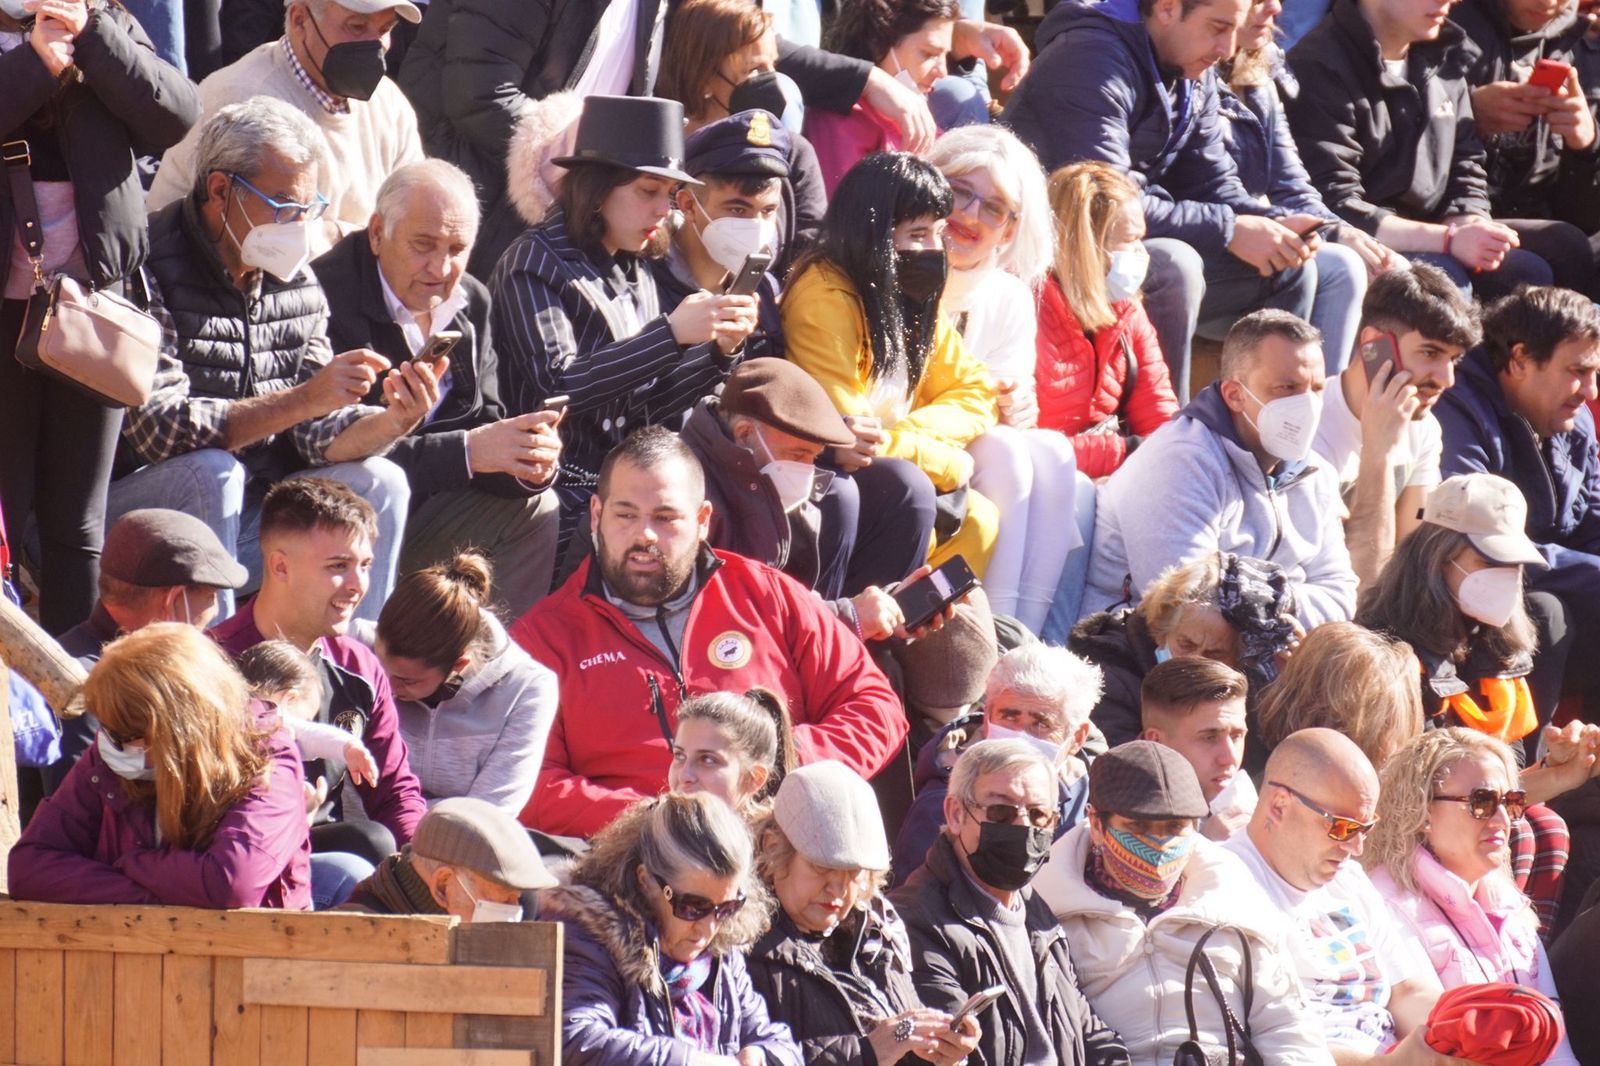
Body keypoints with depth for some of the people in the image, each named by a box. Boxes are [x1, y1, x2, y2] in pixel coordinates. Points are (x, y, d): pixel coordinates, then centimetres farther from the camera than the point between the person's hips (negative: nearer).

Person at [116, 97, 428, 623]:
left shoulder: (298, 282, 6)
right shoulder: (150, 267, -18)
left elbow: (318, 434, 4)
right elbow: (157, 430, -27)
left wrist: (391, 422, -19)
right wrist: (303, 399, -32)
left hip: (245, 518, 7)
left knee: (377, 482, -9)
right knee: (211, 473, -33)